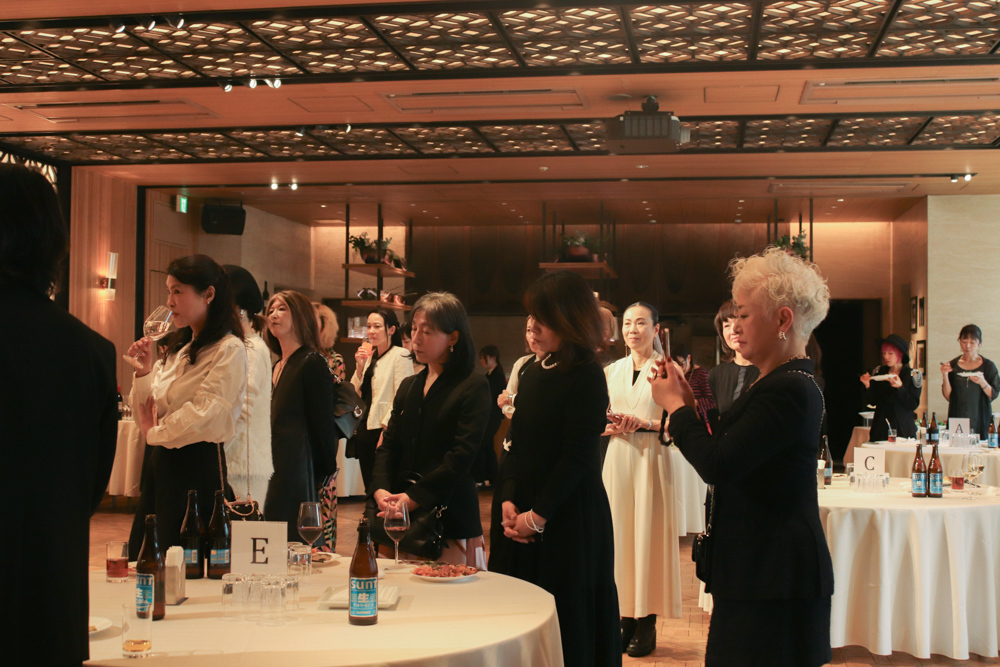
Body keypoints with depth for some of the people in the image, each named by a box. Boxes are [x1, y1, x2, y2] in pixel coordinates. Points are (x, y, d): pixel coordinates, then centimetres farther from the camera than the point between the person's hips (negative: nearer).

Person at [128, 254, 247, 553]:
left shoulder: (230, 350, -10)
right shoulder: (178, 348, 15)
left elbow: (204, 416, -19)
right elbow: (147, 413, 16)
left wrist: (155, 433, -4)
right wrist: (144, 372, -1)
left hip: (199, 464, -8)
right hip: (162, 461, 8)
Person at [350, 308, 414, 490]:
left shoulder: (400, 356, -8)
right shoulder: (368, 356, 14)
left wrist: (386, 430, -19)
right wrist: (360, 367, 0)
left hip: (383, 430, -7)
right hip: (363, 430, 7)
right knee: (369, 488, 11)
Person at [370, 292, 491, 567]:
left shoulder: (473, 387, -3)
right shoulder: (408, 386, 18)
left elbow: (461, 456, -12)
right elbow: (389, 445, 13)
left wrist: (412, 498, -16)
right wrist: (380, 489, -6)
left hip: (450, 521, -5)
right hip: (401, 518, 5)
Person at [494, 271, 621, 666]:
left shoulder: (587, 377, -12)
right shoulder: (534, 373, 10)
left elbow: (578, 456, -16)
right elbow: (518, 446, 12)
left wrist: (538, 515, -13)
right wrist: (508, 501, -1)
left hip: (570, 518, -7)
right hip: (526, 517, 7)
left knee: (567, 620, 3)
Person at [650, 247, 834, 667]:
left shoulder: (789, 391, -20)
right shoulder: (777, 383, 13)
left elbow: (717, 466, -24)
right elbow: (726, 459, 13)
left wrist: (674, 405, -10)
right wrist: (689, 405, 8)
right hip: (758, 570, 10)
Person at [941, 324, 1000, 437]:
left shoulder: (988, 366, 2)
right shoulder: (952, 365, 5)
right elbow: (948, 396, 0)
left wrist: (982, 383, -19)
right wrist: (945, 376, -13)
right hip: (957, 418, 1)